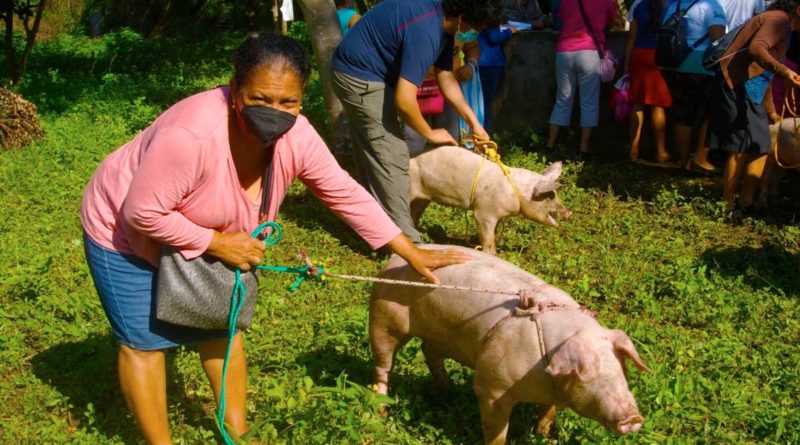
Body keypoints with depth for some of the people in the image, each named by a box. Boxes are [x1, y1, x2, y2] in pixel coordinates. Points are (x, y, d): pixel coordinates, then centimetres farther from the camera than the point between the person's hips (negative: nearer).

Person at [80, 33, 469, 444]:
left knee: (221, 326, 12)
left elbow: (346, 195, -10)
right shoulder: (192, 135, -41)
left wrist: (413, 255, -7)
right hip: (125, 235, -6)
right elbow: (142, 212, -32)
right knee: (145, 343, 2)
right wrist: (218, 244, -27)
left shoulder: (295, 137, -22)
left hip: (199, 241, 6)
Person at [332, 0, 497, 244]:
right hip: (361, 76, -11)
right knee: (391, 159, -10)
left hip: (359, 72, 11)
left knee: (372, 155, 18)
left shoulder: (442, 22, 1)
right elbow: (404, 100, -31)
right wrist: (430, 133, -13)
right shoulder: (425, 31, -29)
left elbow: (445, 76, 12)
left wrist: (473, 121, 6)